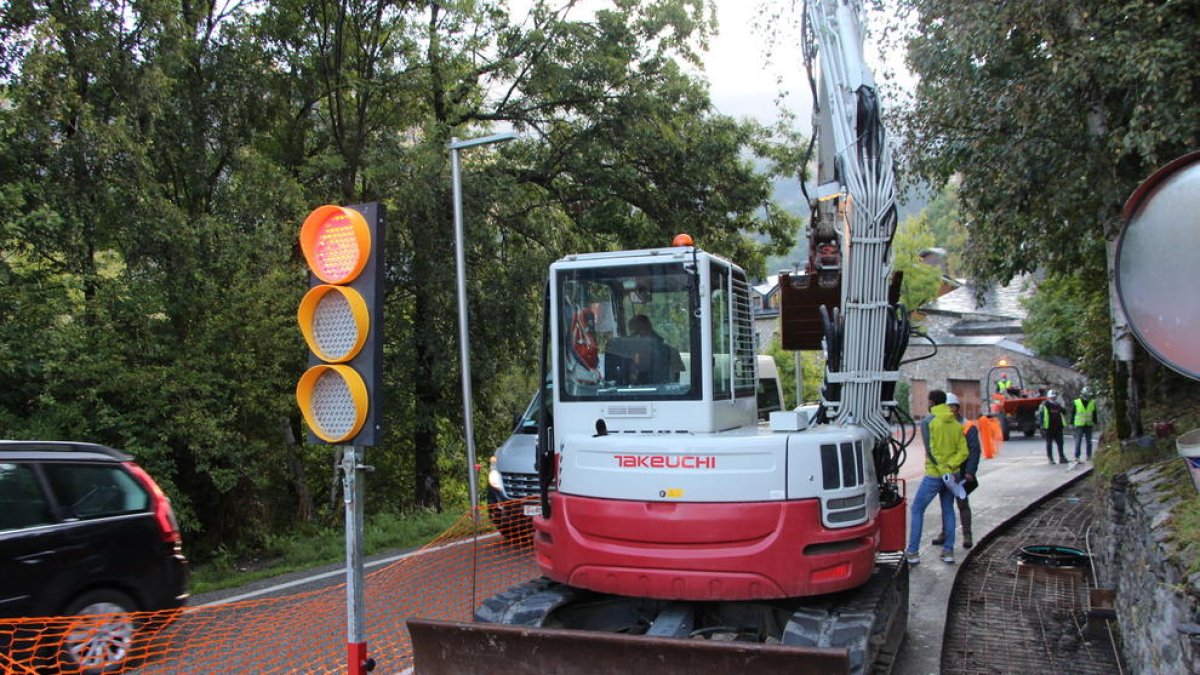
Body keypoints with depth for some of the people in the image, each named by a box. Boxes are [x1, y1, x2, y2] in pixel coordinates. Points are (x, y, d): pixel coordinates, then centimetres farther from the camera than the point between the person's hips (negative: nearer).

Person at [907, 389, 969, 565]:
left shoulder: (929, 422, -12)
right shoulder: (956, 424, 5)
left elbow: (931, 451, -20)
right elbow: (963, 451, -2)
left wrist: (941, 469, -16)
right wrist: (950, 467, -11)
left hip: (933, 475, -5)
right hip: (951, 475, 5)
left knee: (917, 510, 5)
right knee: (948, 511, 17)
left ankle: (913, 552, 4)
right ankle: (948, 551, 17)